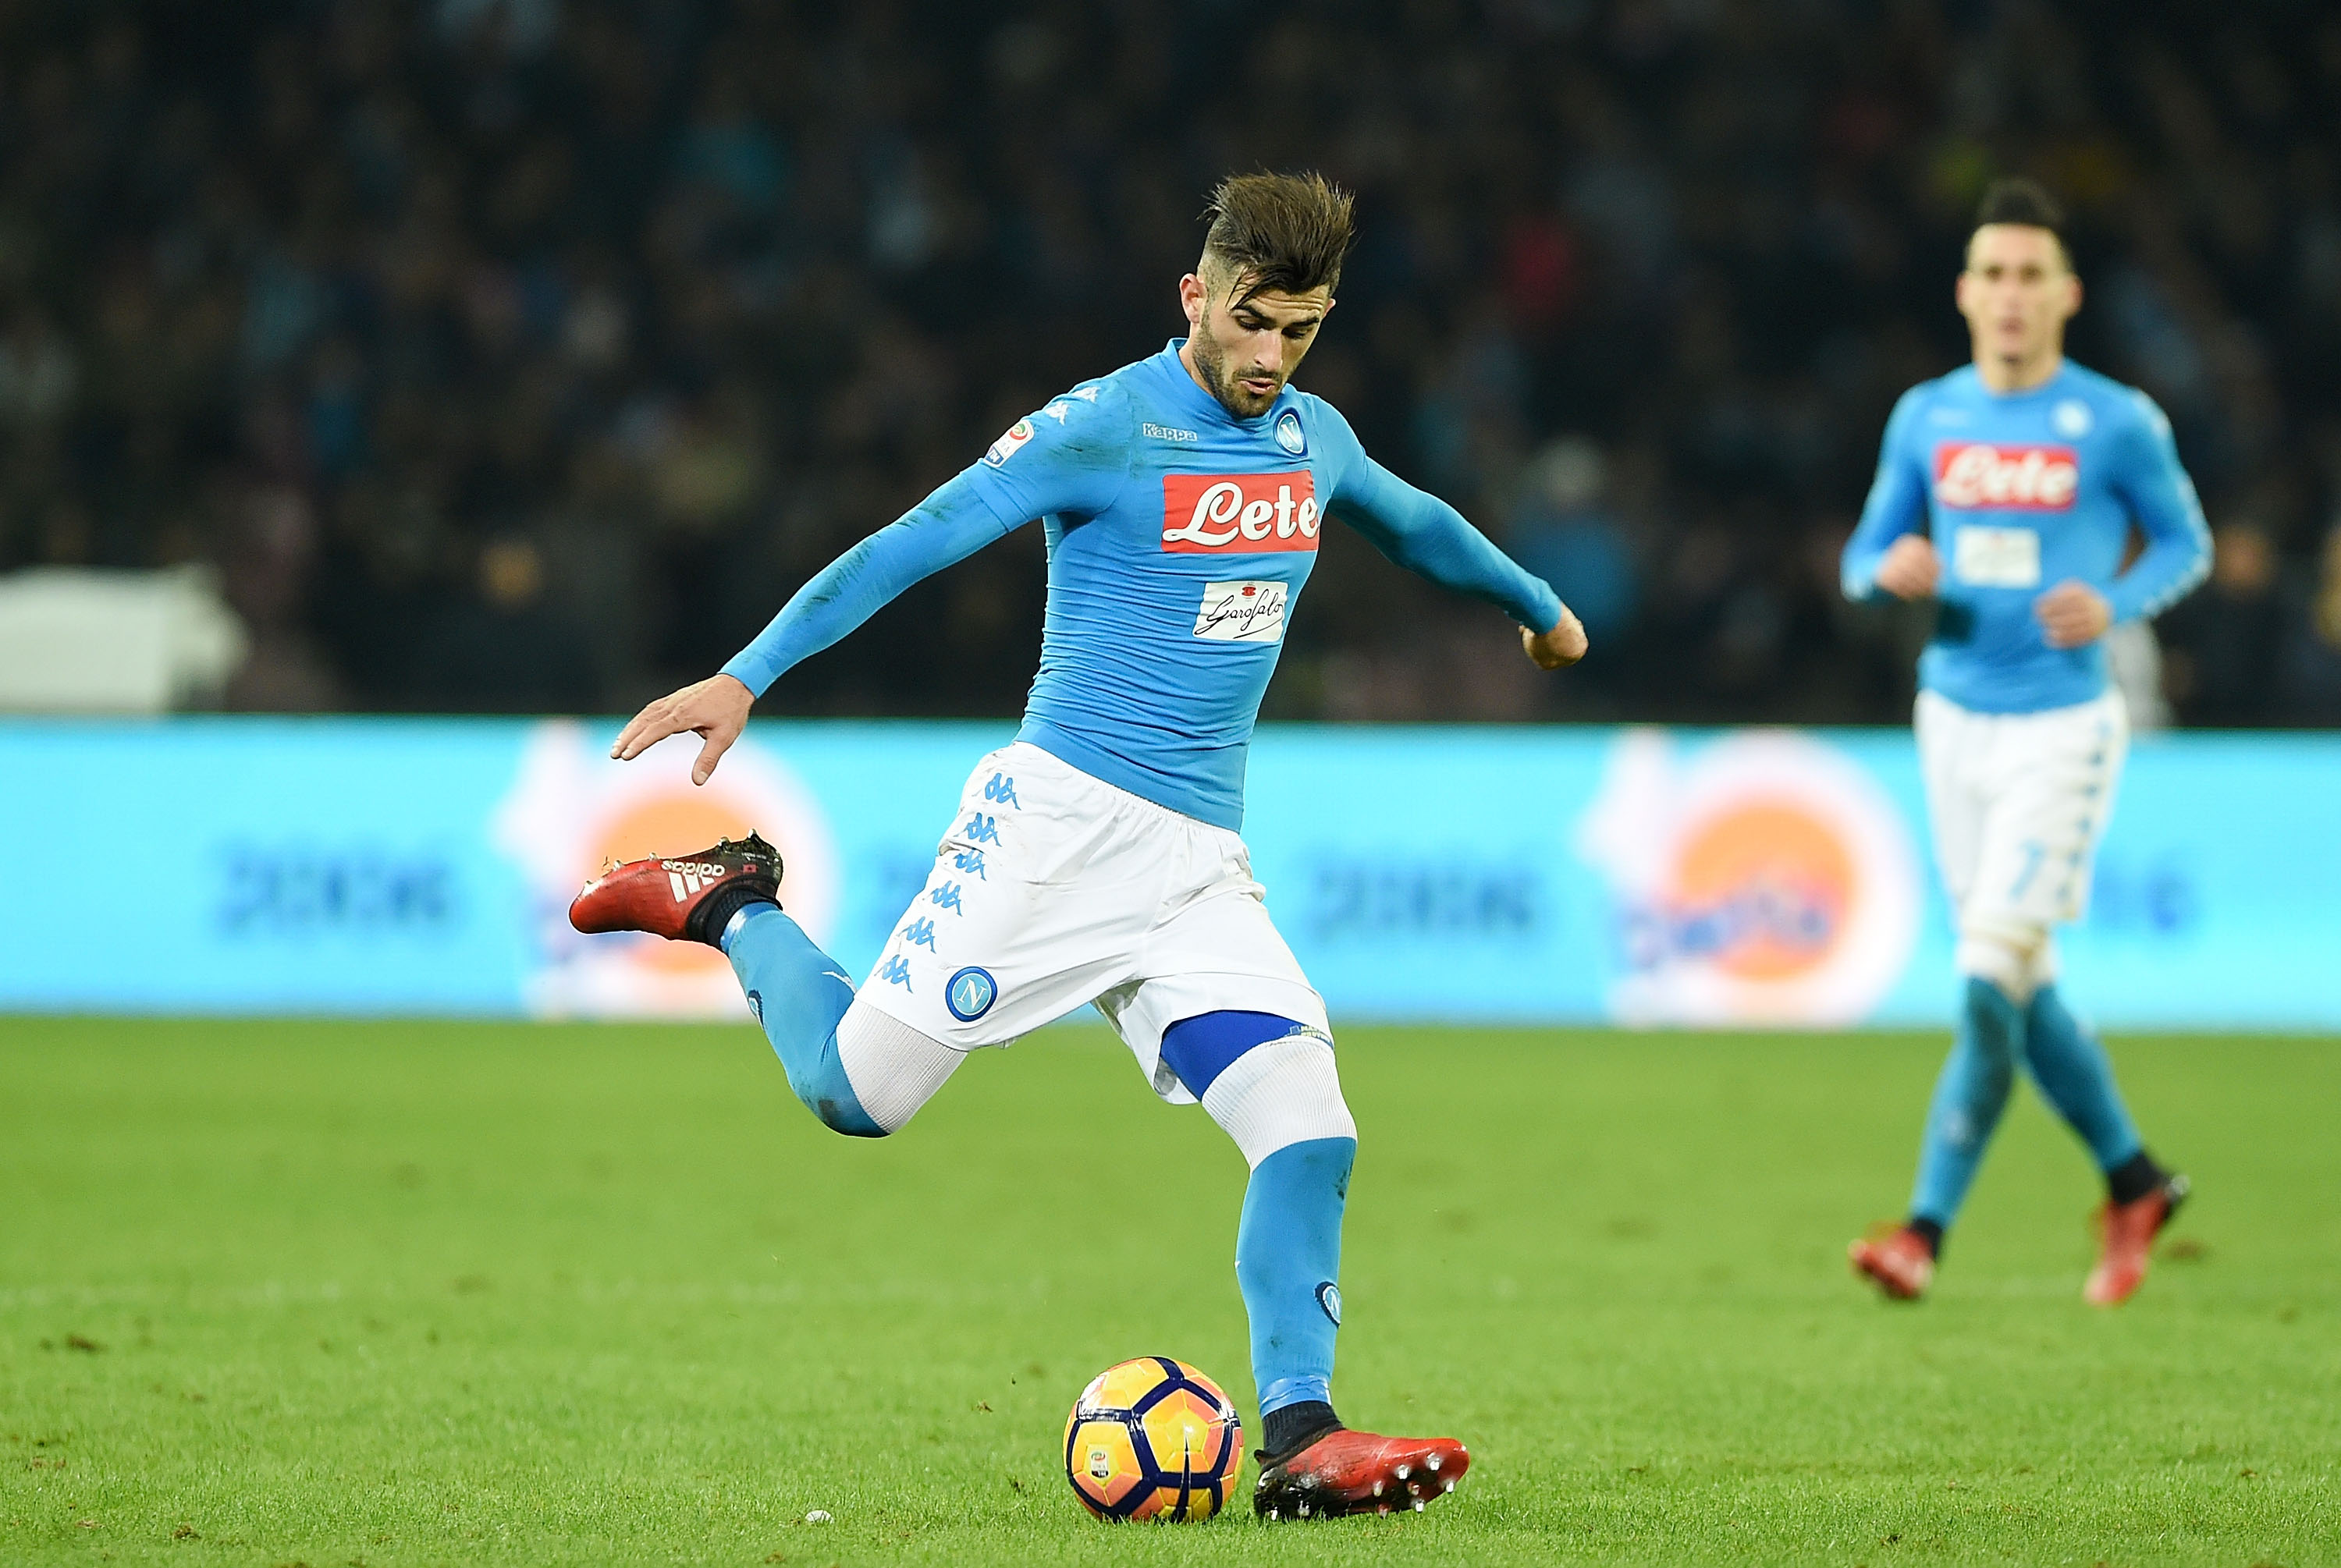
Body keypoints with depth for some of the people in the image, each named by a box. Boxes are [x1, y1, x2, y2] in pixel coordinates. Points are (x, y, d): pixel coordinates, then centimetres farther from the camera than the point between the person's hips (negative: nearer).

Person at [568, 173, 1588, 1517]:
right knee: (859, 1091, -4)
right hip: (1060, 822, -5)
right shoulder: (1106, 429, -9)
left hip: (1202, 868, 5)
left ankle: (1299, 1442, -11)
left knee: (1312, 1136, -13)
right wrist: (748, 677, -24)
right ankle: (736, 909, 24)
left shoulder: (1313, 439, 12)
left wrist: (1537, 605, 50)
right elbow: (918, 541, -15)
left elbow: (1416, 522, 34)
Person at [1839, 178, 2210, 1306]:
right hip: (1954, 721, 5)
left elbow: (2186, 544, 5)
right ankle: (2134, 1182, 31)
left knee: (1990, 980, -14)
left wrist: (2115, 604, -14)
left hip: (2062, 727, -5)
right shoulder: (1926, 418, 5)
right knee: (2020, 991, 12)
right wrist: (1891, 569, -11)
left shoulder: (2117, 423, -6)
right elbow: (1863, 559, 13)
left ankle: (1926, 1232, -11)